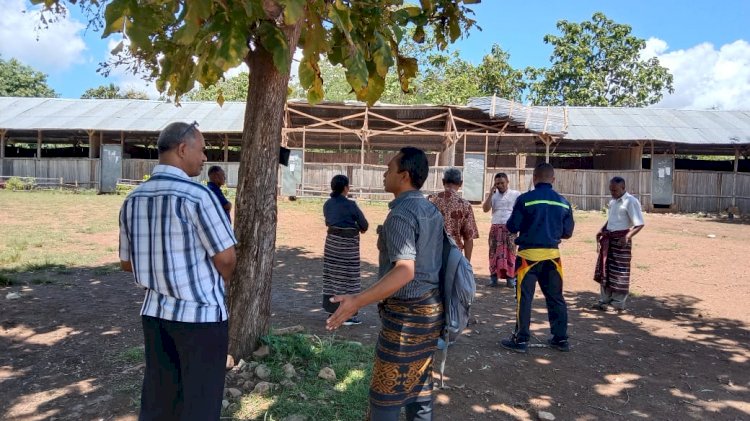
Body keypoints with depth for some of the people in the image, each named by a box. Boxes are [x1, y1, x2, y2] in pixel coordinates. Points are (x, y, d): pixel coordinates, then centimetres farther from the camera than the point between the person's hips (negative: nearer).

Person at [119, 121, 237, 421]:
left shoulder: (133, 199, 5)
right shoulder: (196, 195, -16)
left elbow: (127, 262, 13)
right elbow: (226, 258, -14)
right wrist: (217, 283, 7)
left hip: (154, 312, 7)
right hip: (200, 314, -6)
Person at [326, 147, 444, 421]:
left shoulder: (401, 214, -19)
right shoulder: (432, 211, 8)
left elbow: (405, 271, -30)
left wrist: (358, 301, -35)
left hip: (407, 313, -9)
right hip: (432, 307, 9)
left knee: (385, 393, 2)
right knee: (419, 385, 17)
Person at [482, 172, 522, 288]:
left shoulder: (516, 194, 3)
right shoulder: (493, 195, 9)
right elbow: (485, 209, -3)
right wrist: (491, 194, -8)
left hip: (511, 228, -2)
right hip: (495, 227, 2)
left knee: (510, 253, 0)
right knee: (494, 252, 1)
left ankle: (510, 278, 4)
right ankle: (493, 277, 6)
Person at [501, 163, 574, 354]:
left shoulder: (525, 199, -11)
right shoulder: (563, 202, 2)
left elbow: (512, 227, -8)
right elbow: (568, 232, 7)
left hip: (529, 254, -4)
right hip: (552, 254, 4)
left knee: (524, 297, 4)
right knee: (555, 297, 14)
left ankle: (521, 340, 9)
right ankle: (561, 339, 22)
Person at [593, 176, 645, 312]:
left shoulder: (631, 202, -14)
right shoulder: (613, 201, 12)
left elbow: (640, 224, -18)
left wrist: (628, 236, -29)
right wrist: (602, 230, 10)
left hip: (621, 239, -8)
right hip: (608, 238, 8)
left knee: (619, 271, 1)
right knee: (604, 270, 12)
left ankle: (618, 303, 13)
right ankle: (604, 300, 22)